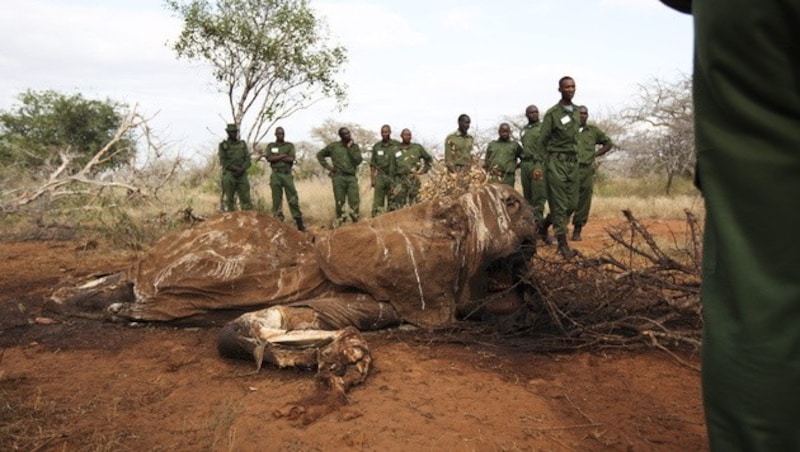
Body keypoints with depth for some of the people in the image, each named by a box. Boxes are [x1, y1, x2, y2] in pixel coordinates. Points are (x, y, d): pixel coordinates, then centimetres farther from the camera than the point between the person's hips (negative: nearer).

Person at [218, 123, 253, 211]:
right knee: (230, 199, 0)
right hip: (229, 175, -2)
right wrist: (236, 168, -15)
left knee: (245, 197, -4)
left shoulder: (243, 144, 12)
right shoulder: (223, 145, 4)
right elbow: (223, 161, -5)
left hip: (242, 175, 2)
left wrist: (242, 169, -12)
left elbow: (247, 159, 5)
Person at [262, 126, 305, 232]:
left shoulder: (290, 145, 10)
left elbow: (291, 159, -6)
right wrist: (283, 156, -9)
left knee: (293, 199, -3)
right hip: (276, 175, 1)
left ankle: (300, 223, -2)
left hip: (287, 174, 0)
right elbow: (269, 158, -4)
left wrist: (276, 157, -6)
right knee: (277, 200, 1)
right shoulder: (270, 146, 12)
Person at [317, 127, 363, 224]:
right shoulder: (333, 146, 6)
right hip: (338, 177, -1)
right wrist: (327, 166, 5)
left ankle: (355, 220, 4)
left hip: (351, 177, 1)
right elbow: (320, 155, 15)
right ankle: (340, 222, 9)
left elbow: (358, 160, -4)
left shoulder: (354, 147, 11)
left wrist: (350, 148, -5)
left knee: (355, 201, -6)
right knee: (339, 202, 0)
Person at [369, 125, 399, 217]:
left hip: (393, 177, -1)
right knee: (377, 201, -2)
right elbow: (372, 164, 11)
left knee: (392, 202, 2)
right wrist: (372, 179, 5)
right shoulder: (376, 147, 8)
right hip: (380, 177, 1)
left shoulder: (397, 145, 1)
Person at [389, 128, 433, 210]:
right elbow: (393, 169, 11)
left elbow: (429, 159, 17)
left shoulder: (418, 148, 8)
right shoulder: (396, 151, 10)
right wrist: (394, 183, 5)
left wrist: (423, 170, 7)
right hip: (400, 181, 0)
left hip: (414, 180, 0)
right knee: (396, 205, -7)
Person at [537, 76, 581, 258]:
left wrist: (574, 158, 14)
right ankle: (563, 243, 0)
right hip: (556, 162, -6)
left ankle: (543, 227, 30)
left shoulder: (577, 112, 13)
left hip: (573, 162, 6)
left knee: (570, 203, 8)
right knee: (559, 204, -5)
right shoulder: (552, 113, -6)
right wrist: (539, 166, -9)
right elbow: (542, 141, -5)